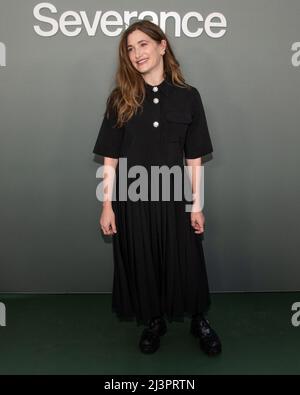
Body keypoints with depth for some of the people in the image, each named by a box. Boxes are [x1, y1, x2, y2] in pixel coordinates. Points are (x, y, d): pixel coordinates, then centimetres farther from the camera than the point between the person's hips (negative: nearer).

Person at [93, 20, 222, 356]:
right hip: (132, 199, 1)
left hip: (174, 197, 0)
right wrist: (107, 205, -4)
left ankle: (199, 321, 35)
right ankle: (154, 321, 36)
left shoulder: (187, 96, -1)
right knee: (142, 263, 12)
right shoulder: (120, 99, 0)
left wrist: (197, 205, -1)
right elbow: (111, 158, -1)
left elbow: (194, 158, 0)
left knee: (185, 262, 11)